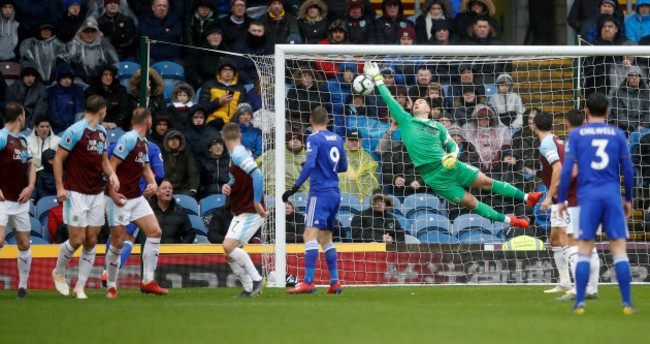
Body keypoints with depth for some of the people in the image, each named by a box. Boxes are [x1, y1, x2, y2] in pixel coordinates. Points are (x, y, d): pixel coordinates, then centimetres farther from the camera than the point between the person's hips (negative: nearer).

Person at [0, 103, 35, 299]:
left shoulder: (22, 139, 14)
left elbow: (30, 164, 21)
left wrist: (30, 186, 3)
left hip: (21, 202, 7)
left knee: (24, 245, 7)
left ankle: (23, 286, 18)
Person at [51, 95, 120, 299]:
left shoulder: (102, 133, 12)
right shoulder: (75, 131, -10)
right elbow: (58, 158, -8)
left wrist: (112, 174, 1)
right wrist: (60, 188, -14)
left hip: (97, 194, 7)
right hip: (76, 194, -7)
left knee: (91, 241, 3)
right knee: (77, 240, -8)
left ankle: (80, 287, 9)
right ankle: (58, 273, 20)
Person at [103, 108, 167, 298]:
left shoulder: (143, 143, 13)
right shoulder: (128, 139, -15)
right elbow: (112, 164, -19)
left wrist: (153, 183, 4)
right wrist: (112, 192, -23)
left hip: (136, 197, 9)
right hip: (119, 198, -9)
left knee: (155, 232, -2)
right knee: (118, 242, -5)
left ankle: (148, 281, 2)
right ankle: (111, 286, 9)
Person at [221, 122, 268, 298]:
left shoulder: (239, 154, -17)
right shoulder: (238, 153, 14)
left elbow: (258, 175, -31)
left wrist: (257, 203, -30)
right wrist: (226, 187, 4)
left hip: (251, 212, -10)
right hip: (241, 213, 10)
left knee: (229, 246, -22)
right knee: (229, 254, 7)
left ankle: (256, 279, -12)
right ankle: (249, 289, 11)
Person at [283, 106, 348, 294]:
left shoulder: (314, 139, -8)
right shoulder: (336, 138, 14)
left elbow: (310, 164, -20)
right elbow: (343, 166, 23)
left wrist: (295, 187, -20)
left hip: (320, 192, -8)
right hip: (335, 194, 8)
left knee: (310, 235, -13)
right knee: (326, 238, 14)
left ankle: (308, 282, -23)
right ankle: (335, 282, 10)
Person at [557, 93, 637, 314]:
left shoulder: (576, 135, 4)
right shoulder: (617, 135, 7)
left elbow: (567, 169, -1)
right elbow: (627, 170, 7)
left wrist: (561, 200, 7)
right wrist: (628, 199, 18)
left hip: (588, 198, -1)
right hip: (612, 196, 1)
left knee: (584, 252, 2)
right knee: (619, 250, 1)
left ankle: (580, 303, -2)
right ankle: (627, 303, -3)